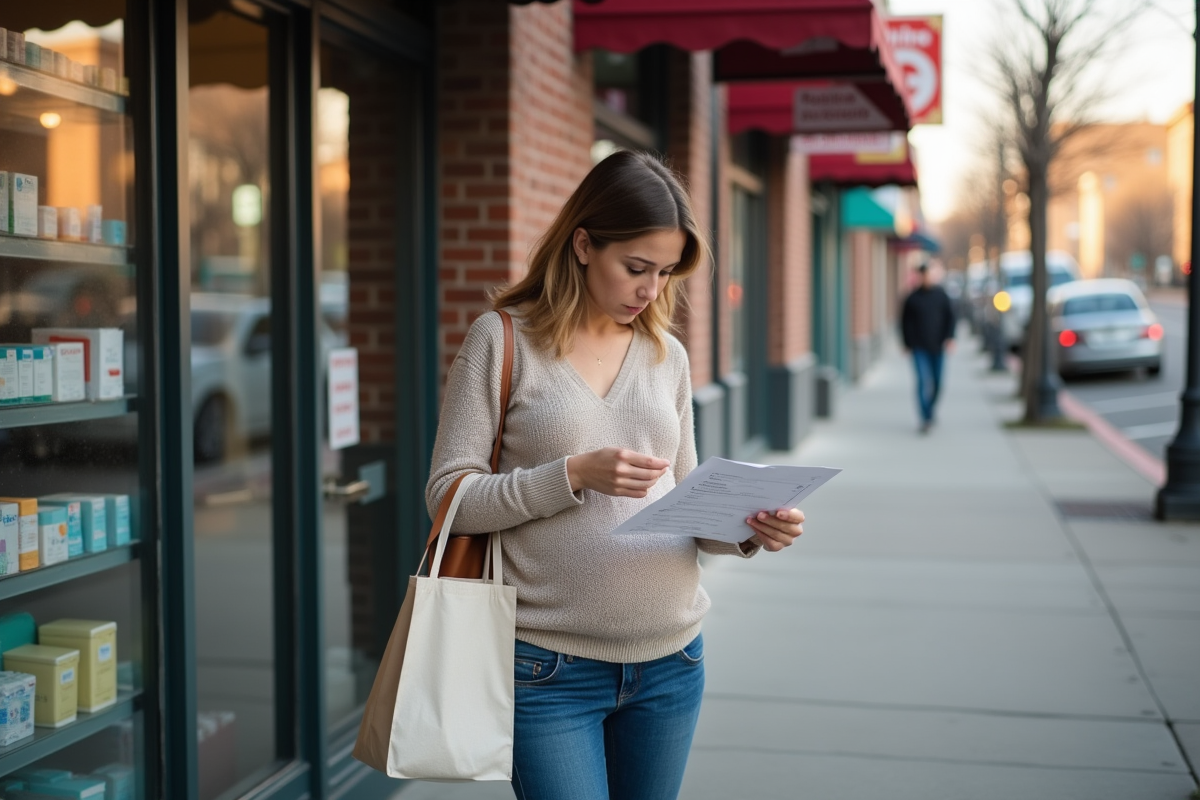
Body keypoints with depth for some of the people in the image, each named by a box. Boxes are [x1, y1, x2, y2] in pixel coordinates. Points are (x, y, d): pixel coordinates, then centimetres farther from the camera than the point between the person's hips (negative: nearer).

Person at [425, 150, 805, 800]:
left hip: (670, 664, 5)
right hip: (551, 670, -4)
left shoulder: (667, 355, 10)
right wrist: (574, 474, -20)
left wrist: (746, 530, -6)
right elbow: (448, 496, -8)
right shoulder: (501, 339, -4)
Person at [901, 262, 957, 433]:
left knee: (937, 383, 9)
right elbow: (905, 322, 5)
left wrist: (950, 337, -8)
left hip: (937, 346, 2)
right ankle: (926, 419, -13)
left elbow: (950, 316, 4)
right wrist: (908, 343, 1)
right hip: (919, 348, -2)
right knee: (923, 381, -13)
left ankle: (930, 411, 32)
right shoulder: (912, 298, 0)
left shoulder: (941, 294, 4)